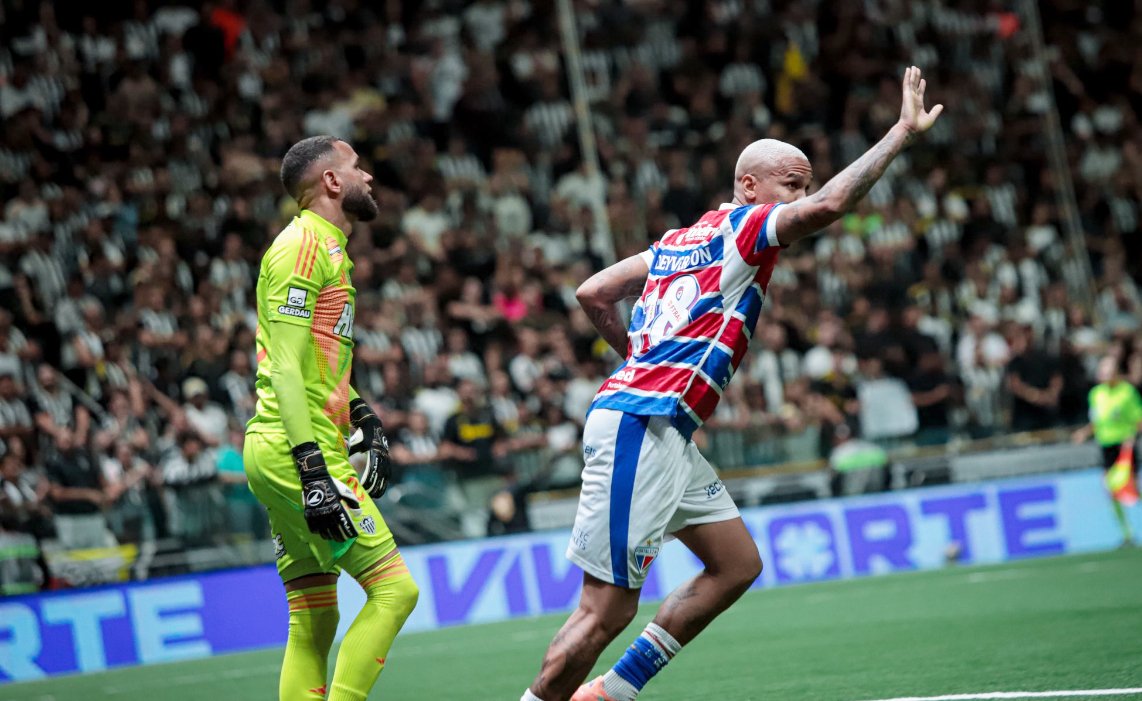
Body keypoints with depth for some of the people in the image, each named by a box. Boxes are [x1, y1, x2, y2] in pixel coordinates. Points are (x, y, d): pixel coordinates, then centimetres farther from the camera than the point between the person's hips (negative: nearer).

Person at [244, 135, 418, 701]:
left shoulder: (328, 248, 21)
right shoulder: (304, 245, -11)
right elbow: (286, 369, -19)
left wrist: (364, 420, 24)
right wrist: (313, 470, -24)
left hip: (307, 457, 10)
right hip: (294, 450, -10)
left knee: (313, 620, 8)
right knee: (394, 588, -11)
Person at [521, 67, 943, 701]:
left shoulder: (682, 239, 20)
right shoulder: (745, 224, -4)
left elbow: (592, 295, 20)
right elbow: (829, 204, -22)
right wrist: (902, 131, -16)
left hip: (665, 434, 10)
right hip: (639, 427, -10)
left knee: (737, 564, 14)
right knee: (608, 608, -10)